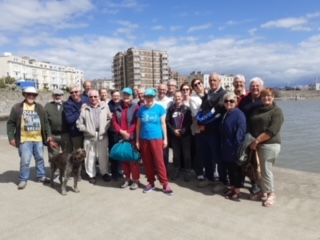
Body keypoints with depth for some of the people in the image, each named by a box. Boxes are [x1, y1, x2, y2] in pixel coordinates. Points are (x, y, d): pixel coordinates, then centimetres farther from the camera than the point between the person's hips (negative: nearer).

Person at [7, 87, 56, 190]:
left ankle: (41, 176, 30)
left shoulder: (40, 108, 6)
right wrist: (11, 138, -5)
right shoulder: (17, 107, -2)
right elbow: (10, 123, 1)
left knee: (40, 158, 14)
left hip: (38, 139, 3)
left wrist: (49, 136, 1)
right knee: (25, 161, -2)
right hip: (24, 140, -3)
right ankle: (23, 180, 17)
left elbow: (46, 122, 7)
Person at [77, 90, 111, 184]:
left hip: (102, 135, 0)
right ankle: (91, 175, 23)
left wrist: (105, 129, -9)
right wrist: (86, 130, -7)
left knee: (103, 156, 11)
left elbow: (109, 119, 1)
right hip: (89, 136, 0)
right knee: (90, 156, 8)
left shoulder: (105, 106, 4)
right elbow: (79, 123, 2)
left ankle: (104, 173, 27)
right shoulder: (85, 109, 2)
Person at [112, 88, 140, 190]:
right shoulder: (118, 108, 10)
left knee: (133, 158, 0)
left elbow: (136, 122, -9)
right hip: (121, 137, 5)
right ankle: (127, 178, 24)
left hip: (132, 137, -5)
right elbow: (114, 121, 6)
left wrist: (129, 133, -14)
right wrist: (121, 131, -9)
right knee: (124, 159, 12)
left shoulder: (135, 107, -3)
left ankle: (135, 180, 11)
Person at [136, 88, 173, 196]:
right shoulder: (141, 109, 5)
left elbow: (163, 124, 3)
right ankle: (151, 182, 23)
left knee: (159, 162, -4)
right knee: (147, 162, 9)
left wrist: (165, 138, 0)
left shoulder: (160, 108, 0)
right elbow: (138, 125, 9)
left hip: (157, 138, -3)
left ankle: (165, 184, 5)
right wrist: (137, 140, 7)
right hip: (144, 139, 3)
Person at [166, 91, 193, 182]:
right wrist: (173, 130, -9)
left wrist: (184, 129, -16)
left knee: (186, 153, 1)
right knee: (176, 153, 8)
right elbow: (167, 121, 2)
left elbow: (190, 121, -4)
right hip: (174, 134, 2)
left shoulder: (186, 108, 0)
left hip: (185, 134, -2)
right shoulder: (171, 108, 5)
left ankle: (188, 171, 11)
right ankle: (176, 170, 20)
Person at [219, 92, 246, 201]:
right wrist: (223, 144, 15)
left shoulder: (239, 115, -18)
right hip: (226, 148, 8)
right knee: (229, 168, 17)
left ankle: (237, 190, 19)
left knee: (236, 169, 6)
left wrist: (236, 146, -21)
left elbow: (240, 133, -22)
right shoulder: (225, 114, 11)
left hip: (235, 148, -8)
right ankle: (232, 187, 32)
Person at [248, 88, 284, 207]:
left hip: (270, 144, -6)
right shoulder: (257, 110, 15)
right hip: (259, 144, 6)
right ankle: (263, 192, 25)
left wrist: (257, 140, -17)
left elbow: (272, 130, -17)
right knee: (262, 169, 13)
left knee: (266, 169, -3)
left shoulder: (277, 111, -5)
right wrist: (252, 141, -2)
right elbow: (251, 126, 13)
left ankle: (271, 194, 13)